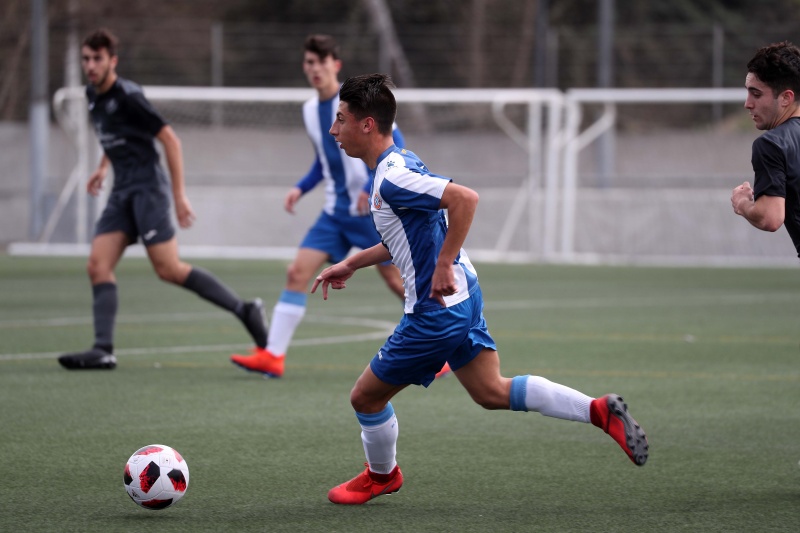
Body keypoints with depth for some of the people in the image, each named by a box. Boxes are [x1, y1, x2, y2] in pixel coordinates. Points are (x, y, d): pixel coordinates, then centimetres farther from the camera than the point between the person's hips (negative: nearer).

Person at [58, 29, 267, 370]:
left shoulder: (127, 96, -13)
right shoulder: (93, 95, 11)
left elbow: (170, 140, -13)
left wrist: (180, 195, -15)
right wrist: (103, 168, 23)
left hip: (147, 186, -8)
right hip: (122, 191, 8)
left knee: (169, 269, -14)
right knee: (98, 267, -5)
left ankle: (243, 309, -5)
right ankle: (103, 350, -10)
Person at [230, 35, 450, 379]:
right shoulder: (310, 110, 10)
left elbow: (394, 142, -15)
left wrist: (372, 187, -24)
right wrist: (301, 188, 7)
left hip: (371, 209, -6)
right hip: (335, 212, 6)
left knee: (396, 280, -2)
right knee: (297, 273, -7)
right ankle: (273, 356, -10)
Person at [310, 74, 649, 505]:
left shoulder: (392, 178, -22)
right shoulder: (397, 165, 10)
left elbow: (464, 198, -34)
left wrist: (443, 266, -30)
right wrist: (350, 264, 25)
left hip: (436, 310, -10)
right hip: (462, 298, 10)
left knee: (366, 397, 8)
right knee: (493, 393, 15)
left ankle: (381, 475, 32)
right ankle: (600, 410, 7)